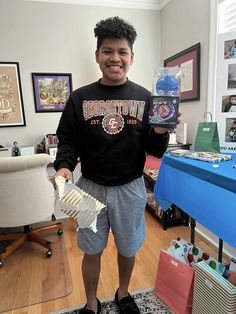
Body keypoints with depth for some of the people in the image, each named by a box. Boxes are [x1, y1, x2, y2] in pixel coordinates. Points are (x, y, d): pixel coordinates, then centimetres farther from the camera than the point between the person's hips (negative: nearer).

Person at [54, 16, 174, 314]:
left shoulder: (144, 98, -3)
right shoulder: (79, 97, -3)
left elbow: (154, 151, -3)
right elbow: (68, 141, -1)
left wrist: (160, 132, -24)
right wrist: (63, 166, -21)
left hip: (130, 188, 1)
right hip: (91, 187, 0)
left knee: (128, 249, 19)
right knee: (91, 251, 17)